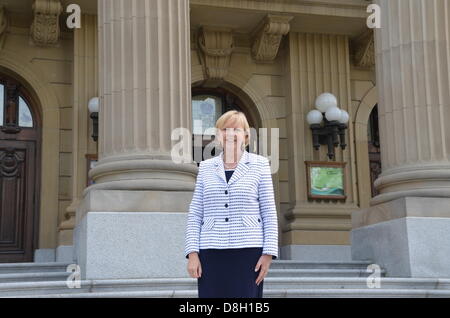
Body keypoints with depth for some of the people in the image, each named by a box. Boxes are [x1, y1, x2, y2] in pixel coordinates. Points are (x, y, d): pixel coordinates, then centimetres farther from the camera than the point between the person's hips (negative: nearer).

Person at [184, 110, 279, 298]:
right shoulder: (206, 167, 12)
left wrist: (268, 253, -4)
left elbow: (269, 213, 4)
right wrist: (192, 253, 0)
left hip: (248, 252, -2)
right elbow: (195, 215, 10)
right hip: (211, 253, 2)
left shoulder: (259, 165, 6)